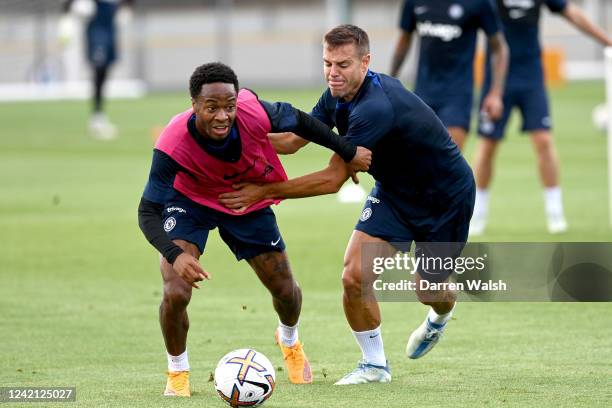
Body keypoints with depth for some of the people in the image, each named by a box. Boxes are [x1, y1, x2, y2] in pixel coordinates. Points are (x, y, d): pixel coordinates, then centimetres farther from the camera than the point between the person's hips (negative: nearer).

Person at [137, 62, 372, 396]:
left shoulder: (253, 113, -34)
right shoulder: (172, 145, -39)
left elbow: (298, 121, -12)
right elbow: (148, 212, -35)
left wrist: (349, 153, -2)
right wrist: (175, 255, -53)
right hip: (190, 201, -3)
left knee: (285, 290, 11)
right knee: (176, 294, -21)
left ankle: (290, 341, 49)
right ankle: (177, 372, 9)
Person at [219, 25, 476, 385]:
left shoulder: (376, 107, -37)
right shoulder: (337, 97, -11)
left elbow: (333, 179, -35)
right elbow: (292, 140, -3)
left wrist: (266, 191, -33)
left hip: (446, 195, -6)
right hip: (394, 190, 7)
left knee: (428, 291, 10)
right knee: (355, 277, -13)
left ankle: (441, 316, 50)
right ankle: (374, 365, 7)